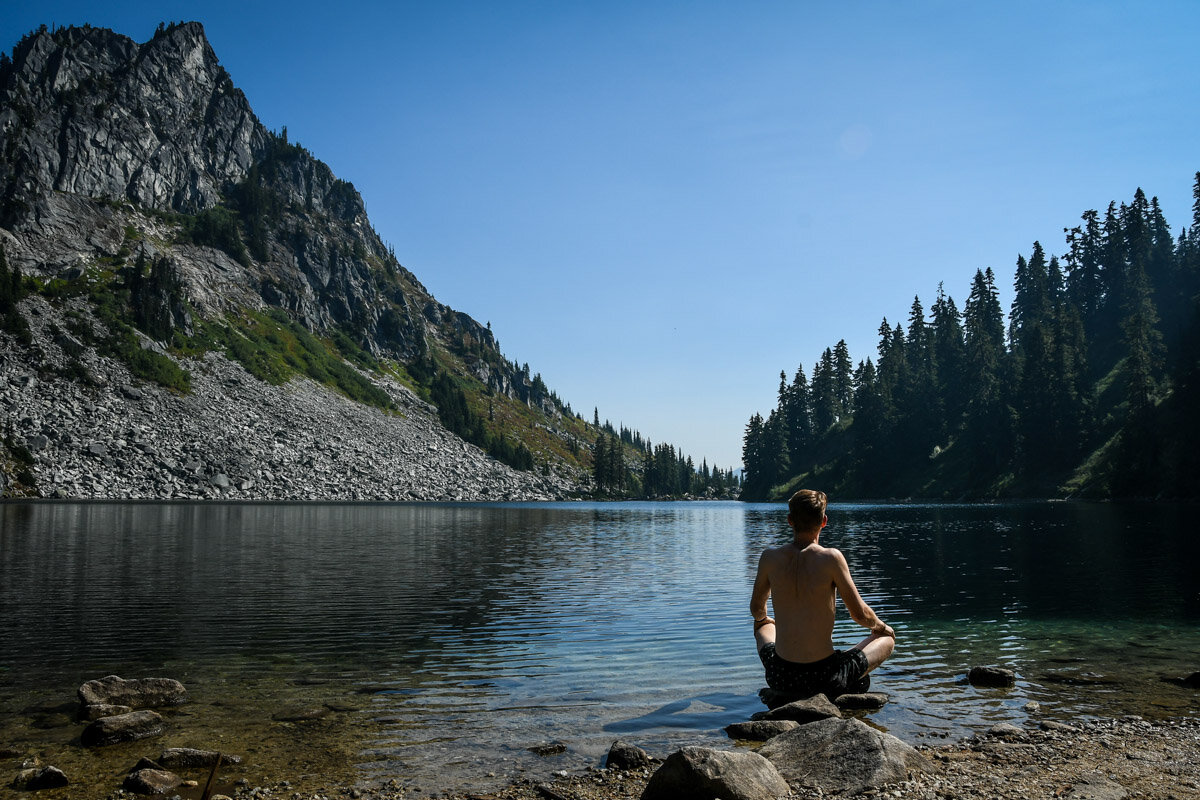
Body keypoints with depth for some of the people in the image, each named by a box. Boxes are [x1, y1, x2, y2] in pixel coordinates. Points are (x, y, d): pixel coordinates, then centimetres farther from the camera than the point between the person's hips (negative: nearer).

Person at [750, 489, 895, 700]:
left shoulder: (770, 558, -5)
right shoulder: (830, 558, -16)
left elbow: (757, 609, 11)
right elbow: (860, 614, -9)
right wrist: (879, 626, 15)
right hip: (826, 679, -3)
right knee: (887, 637, 22)